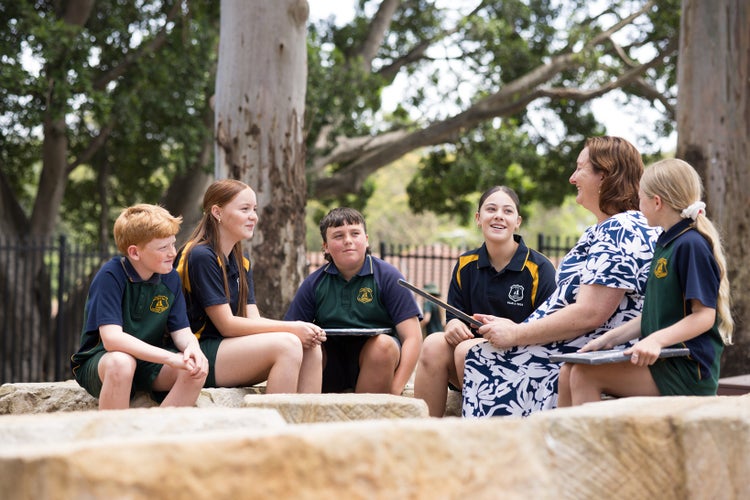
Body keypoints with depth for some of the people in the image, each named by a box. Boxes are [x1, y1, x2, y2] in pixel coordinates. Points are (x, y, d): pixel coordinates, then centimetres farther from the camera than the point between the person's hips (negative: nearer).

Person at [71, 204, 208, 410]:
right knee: (121, 362, -39)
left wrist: (192, 347, -26)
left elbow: (181, 331, 0)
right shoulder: (110, 276, -18)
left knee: (197, 368, -22)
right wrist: (170, 357, -34)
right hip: (98, 363, -5)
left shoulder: (170, 278, 0)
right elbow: (111, 338, -29)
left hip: (148, 362, 5)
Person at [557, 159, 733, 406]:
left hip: (688, 369, -9)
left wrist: (657, 340, -29)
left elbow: (704, 315, -18)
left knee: (584, 376, -20)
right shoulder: (666, 243, 18)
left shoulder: (692, 245, -13)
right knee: (569, 372, -1)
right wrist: (610, 338, 14)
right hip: (663, 359, 9)